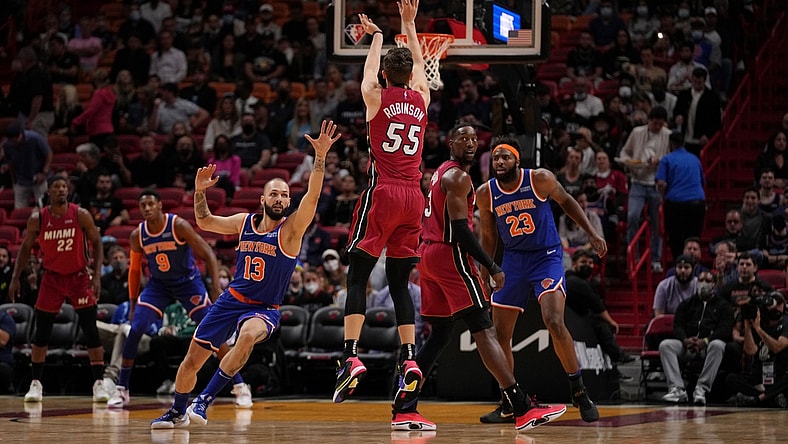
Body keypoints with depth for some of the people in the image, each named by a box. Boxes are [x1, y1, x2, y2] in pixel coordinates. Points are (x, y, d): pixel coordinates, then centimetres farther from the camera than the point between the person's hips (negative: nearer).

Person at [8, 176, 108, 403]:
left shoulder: (81, 215, -13)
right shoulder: (37, 219, -8)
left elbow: (97, 243, -5)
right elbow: (26, 248, 5)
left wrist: (97, 275, -13)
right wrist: (15, 278, 0)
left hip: (79, 277, -2)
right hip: (52, 278, 2)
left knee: (90, 331, -8)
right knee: (42, 332, 2)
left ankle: (99, 383, -4)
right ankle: (36, 384, 13)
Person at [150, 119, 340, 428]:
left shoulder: (291, 229, -12)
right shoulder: (244, 222, 2)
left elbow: (312, 196, -28)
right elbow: (204, 222, 16)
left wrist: (320, 158, -40)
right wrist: (199, 191, -1)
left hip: (264, 309, -5)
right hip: (232, 299, 5)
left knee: (248, 335, -39)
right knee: (193, 358, 7)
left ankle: (206, 399, -29)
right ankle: (178, 412, 34)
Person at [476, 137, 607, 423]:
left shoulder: (540, 179, -14)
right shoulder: (486, 193, -5)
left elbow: (566, 201, 4)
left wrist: (592, 233, -2)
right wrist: (485, 274, 12)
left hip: (547, 257, -4)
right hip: (513, 260, 4)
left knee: (554, 322, -24)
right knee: (499, 334, 2)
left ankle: (579, 393, -11)